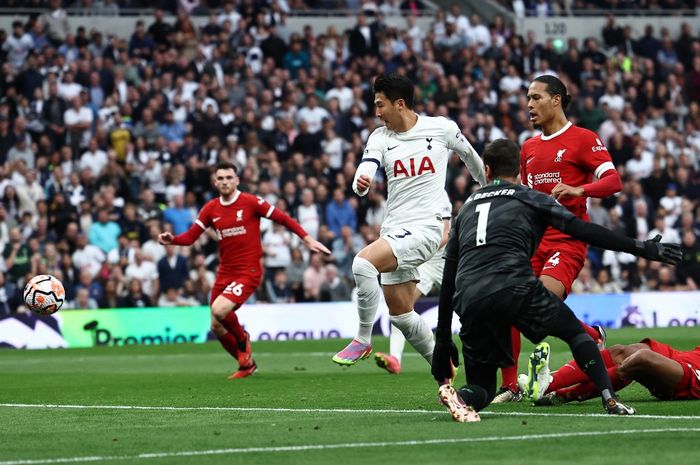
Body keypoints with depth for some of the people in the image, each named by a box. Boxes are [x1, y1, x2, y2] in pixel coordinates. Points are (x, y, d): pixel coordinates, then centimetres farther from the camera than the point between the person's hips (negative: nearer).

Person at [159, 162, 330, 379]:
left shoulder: (251, 202, -9)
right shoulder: (211, 209, 4)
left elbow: (283, 218, -3)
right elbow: (190, 236, 0)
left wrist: (307, 239, -8)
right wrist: (172, 239, -20)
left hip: (248, 271, -6)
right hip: (225, 272, 6)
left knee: (219, 310, -26)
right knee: (217, 327, 6)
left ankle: (242, 338, 5)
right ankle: (246, 364, 27)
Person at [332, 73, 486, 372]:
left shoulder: (442, 129, -3)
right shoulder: (380, 137, 6)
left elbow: (470, 156, 16)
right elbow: (365, 172, -10)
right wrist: (360, 183, -35)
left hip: (425, 227, -6)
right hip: (393, 230, 6)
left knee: (363, 262, -27)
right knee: (400, 315, 9)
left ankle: (363, 339, -13)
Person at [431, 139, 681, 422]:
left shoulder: (465, 209, 29)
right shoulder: (531, 198, 18)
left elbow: (447, 282, 26)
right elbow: (583, 231, 8)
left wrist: (442, 342, 28)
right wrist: (641, 248, 12)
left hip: (468, 301, 3)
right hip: (515, 287, -3)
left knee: (483, 388, 16)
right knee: (575, 332, 21)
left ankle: (460, 396, -20)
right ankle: (609, 399, 1)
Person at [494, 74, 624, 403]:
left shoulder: (583, 139, -2)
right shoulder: (529, 148, 19)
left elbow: (613, 181, -12)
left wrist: (578, 190, -28)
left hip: (567, 239, -7)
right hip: (533, 240, 7)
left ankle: (593, 336, 5)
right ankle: (509, 386, 3)